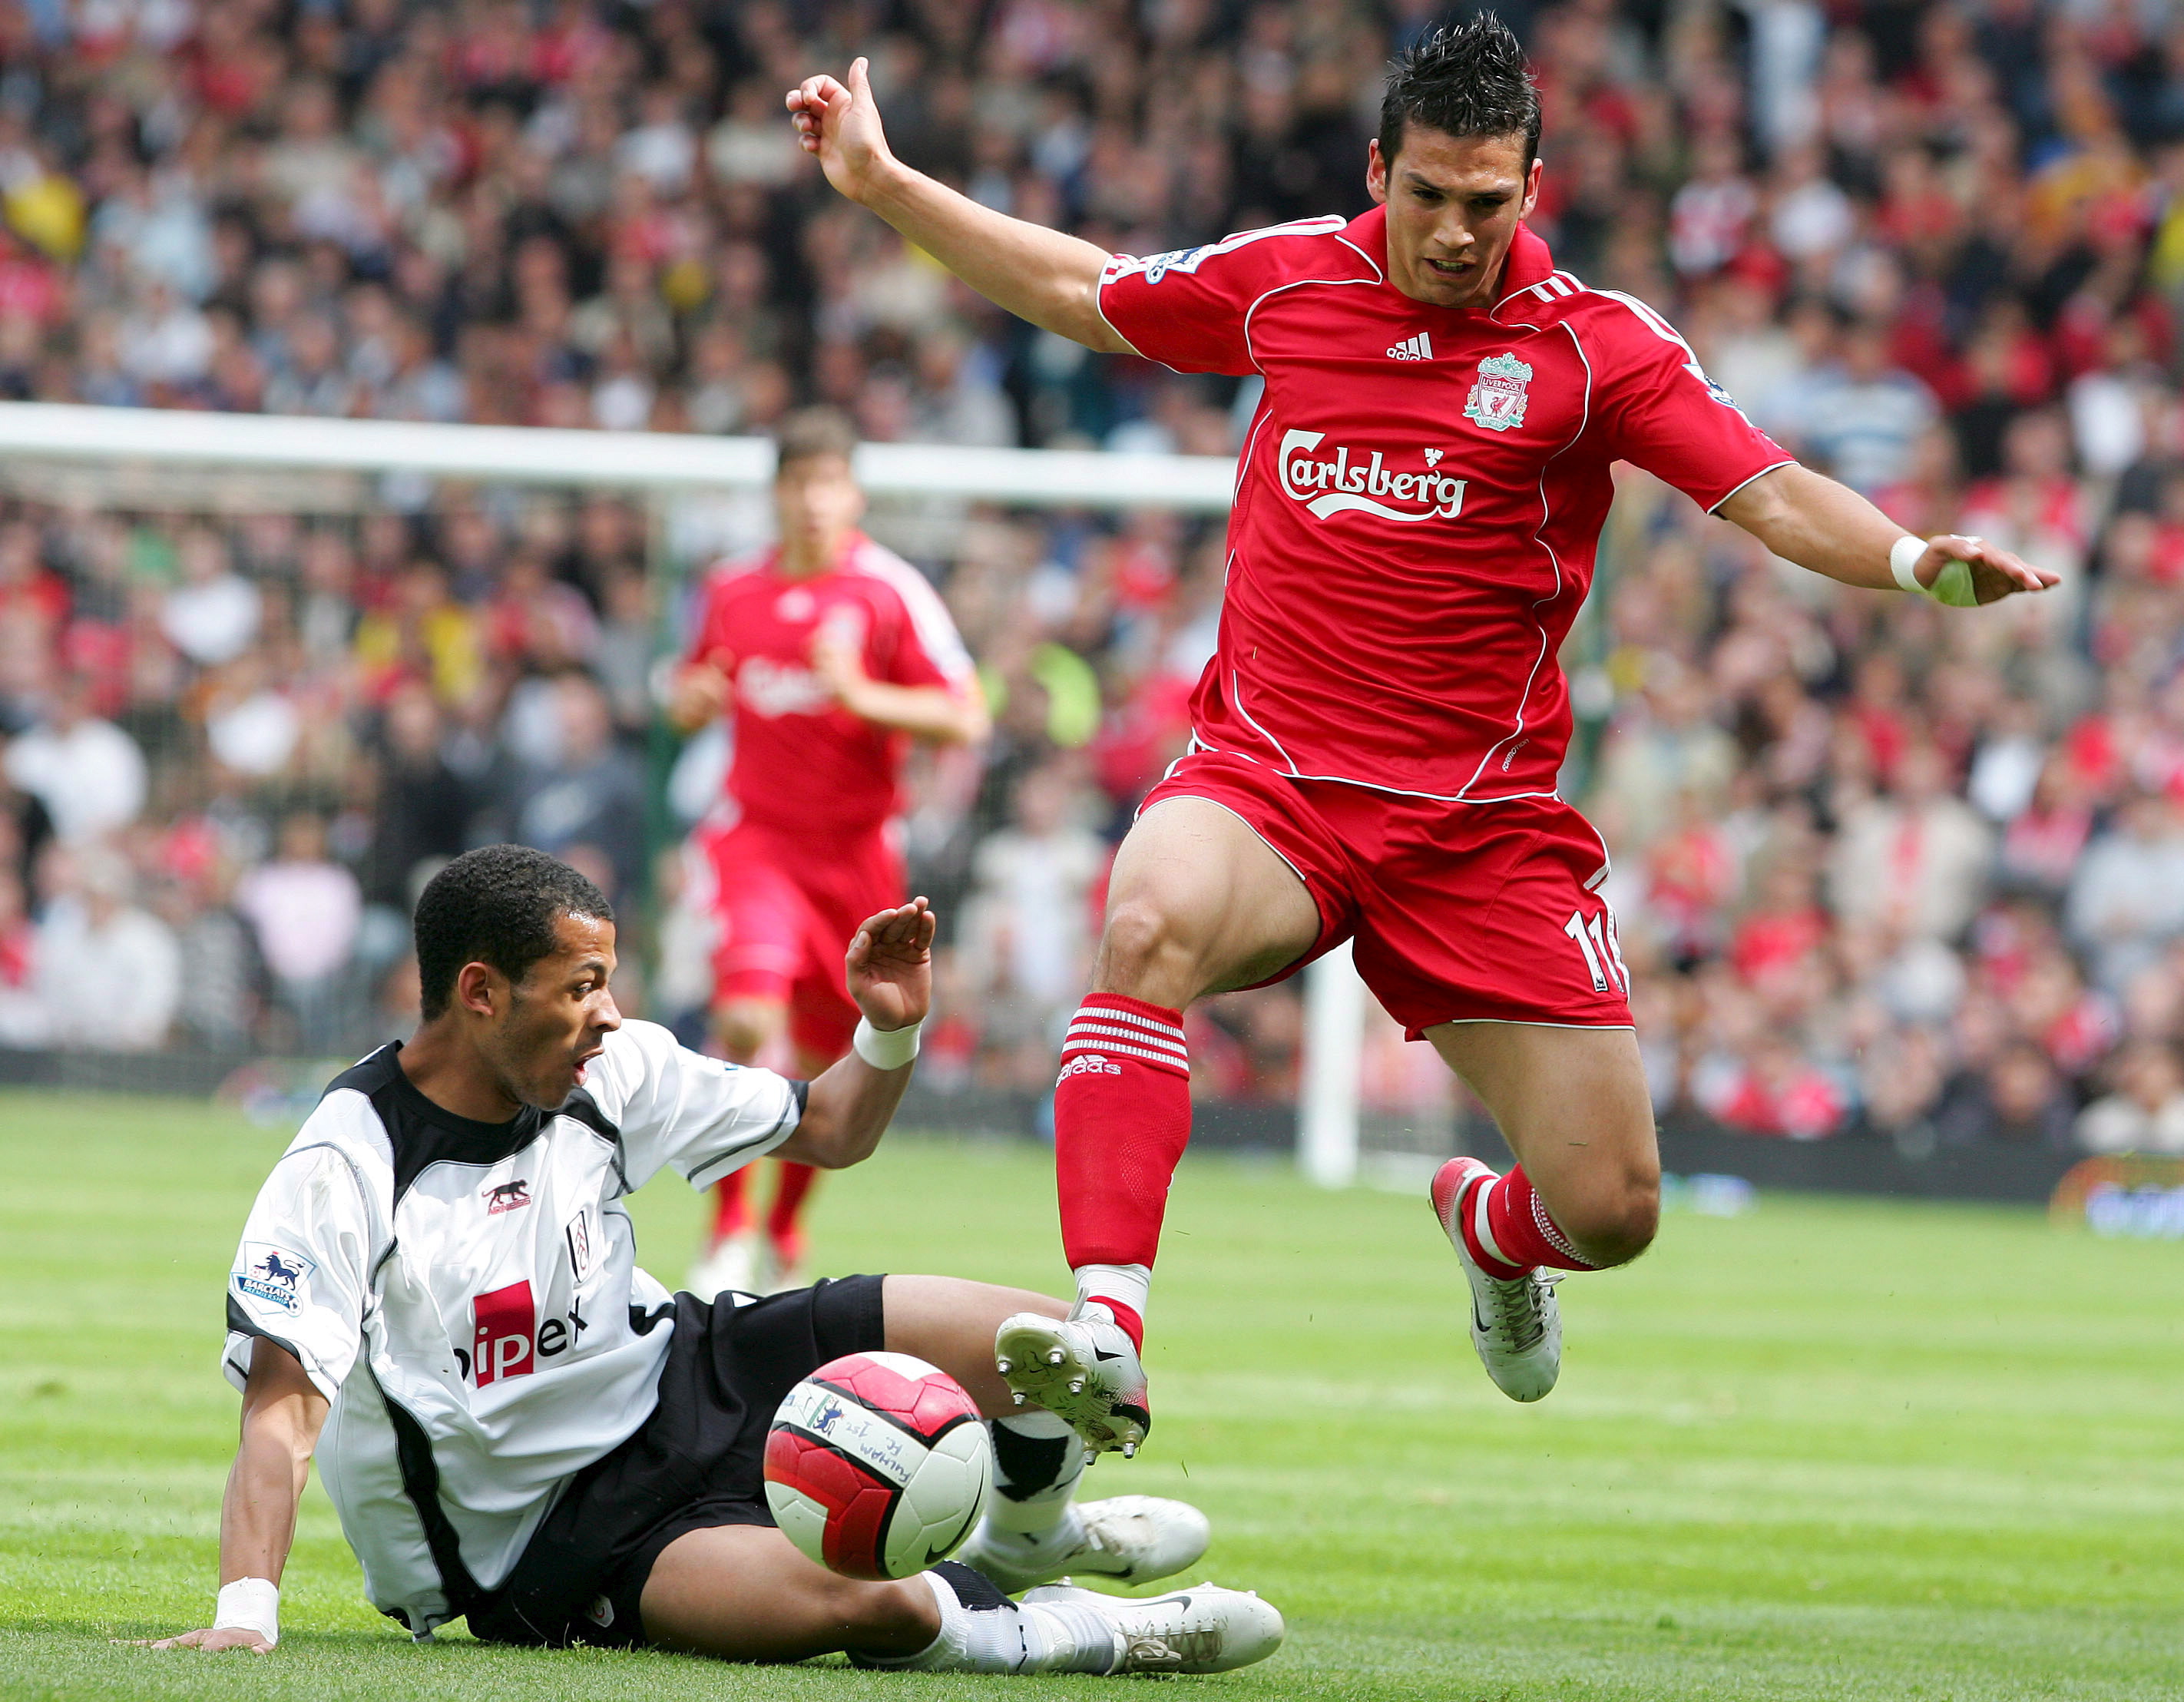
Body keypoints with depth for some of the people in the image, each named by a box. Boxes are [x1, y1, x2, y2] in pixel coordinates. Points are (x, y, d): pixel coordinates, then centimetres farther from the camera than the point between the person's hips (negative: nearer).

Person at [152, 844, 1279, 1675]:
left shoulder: (611, 1070, -4)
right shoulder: (342, 1172, -24)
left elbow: (829, 1132, 9)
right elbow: (284, 1404, -31)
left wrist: (890, 1033, -12)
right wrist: (246, 1613, -44)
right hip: (559, 1540, -7)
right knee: (868, 1606, -37)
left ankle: (1024, 1536, 27)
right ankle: (1064, 1633, -6)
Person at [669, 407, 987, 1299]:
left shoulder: (890, 590, -6)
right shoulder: (731, 589, 5)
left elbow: (965, 719, -8)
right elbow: (691, 699, 21)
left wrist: (861, 695, -21)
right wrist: (695, 699, -3)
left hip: (856, 847, 0)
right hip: (756, 832, 0)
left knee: (824, 1060, 9)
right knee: (747, 1018, -22)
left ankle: (783, 1235, 31)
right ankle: (726, 1231, -11)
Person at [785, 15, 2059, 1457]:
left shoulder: (1594, 346, -3)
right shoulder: (1284, 281, 5)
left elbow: (1774, 498, -11)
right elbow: (1076, 289, 21)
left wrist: (1916, 563, -30)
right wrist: (881, 181, 21)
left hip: (1483, 826, 0)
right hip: (1268, 780, 0)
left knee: (1611, 1210, -4)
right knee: (1152, 922, -37)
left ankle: (1491, 1227, 37)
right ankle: (1107, 1334, -43)